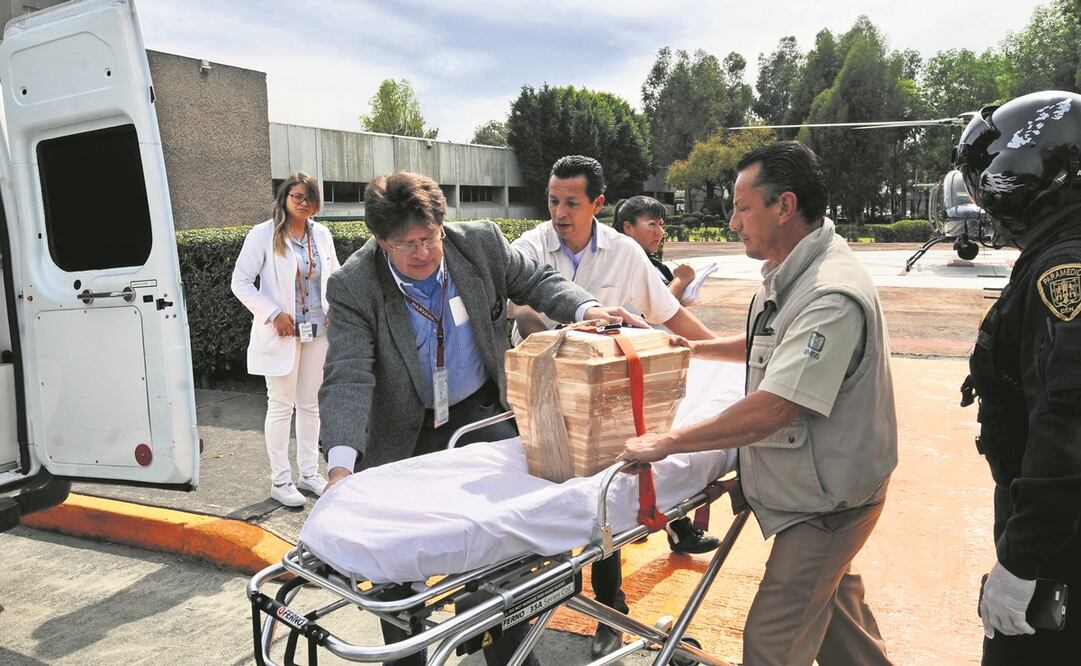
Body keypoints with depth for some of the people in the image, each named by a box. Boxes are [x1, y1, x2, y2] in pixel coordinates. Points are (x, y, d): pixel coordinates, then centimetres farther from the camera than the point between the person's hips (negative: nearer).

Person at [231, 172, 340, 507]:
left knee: (310, 404, 13)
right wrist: (273, 313, -15)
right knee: (281, 406, 1)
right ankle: (280, 480, 13)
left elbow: (334, 274, 18)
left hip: (318, 330, 5)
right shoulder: (263, 235, -7)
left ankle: (309, 473, 26)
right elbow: (241, 282, -7)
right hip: (282, 332, -5)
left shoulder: (321, 234, 7)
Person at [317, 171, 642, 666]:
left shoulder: (482, 243, -13)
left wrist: (585, 308, -20)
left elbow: (537, 282, 0)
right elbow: (348, 378, -28)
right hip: (403, 432, -1)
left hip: (481, 412, 2)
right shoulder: (353, 287, -20)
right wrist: (341, 463, -42)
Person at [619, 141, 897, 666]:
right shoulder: (790, 274, 4)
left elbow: (772, 410, -34)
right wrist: (693, 348, 14)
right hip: (821, 485, 10)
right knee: (831, 597, 28)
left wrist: (667, 442, -28)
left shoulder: (833, 297, -29)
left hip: (825, 499, -10)